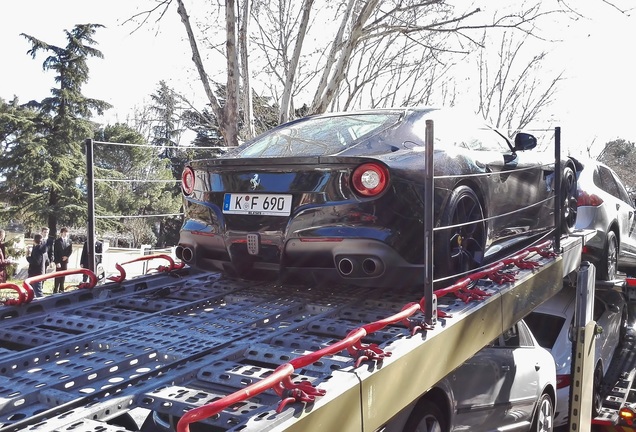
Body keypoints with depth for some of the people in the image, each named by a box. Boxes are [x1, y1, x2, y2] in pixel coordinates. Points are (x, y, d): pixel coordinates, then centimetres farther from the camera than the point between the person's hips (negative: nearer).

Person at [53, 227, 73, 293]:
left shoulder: (69, 241, 7)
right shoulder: (57, 241, -6)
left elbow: (70, 250, 12)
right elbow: (55, 252, -8)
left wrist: (67, 256, -7)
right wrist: (57, 262, -15)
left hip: (65, 260, 4)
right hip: (59, 261, -4)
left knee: (63, 276, 9)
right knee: (58, 276, -4)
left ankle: (61, 289, 16)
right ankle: (56, 290, -1)